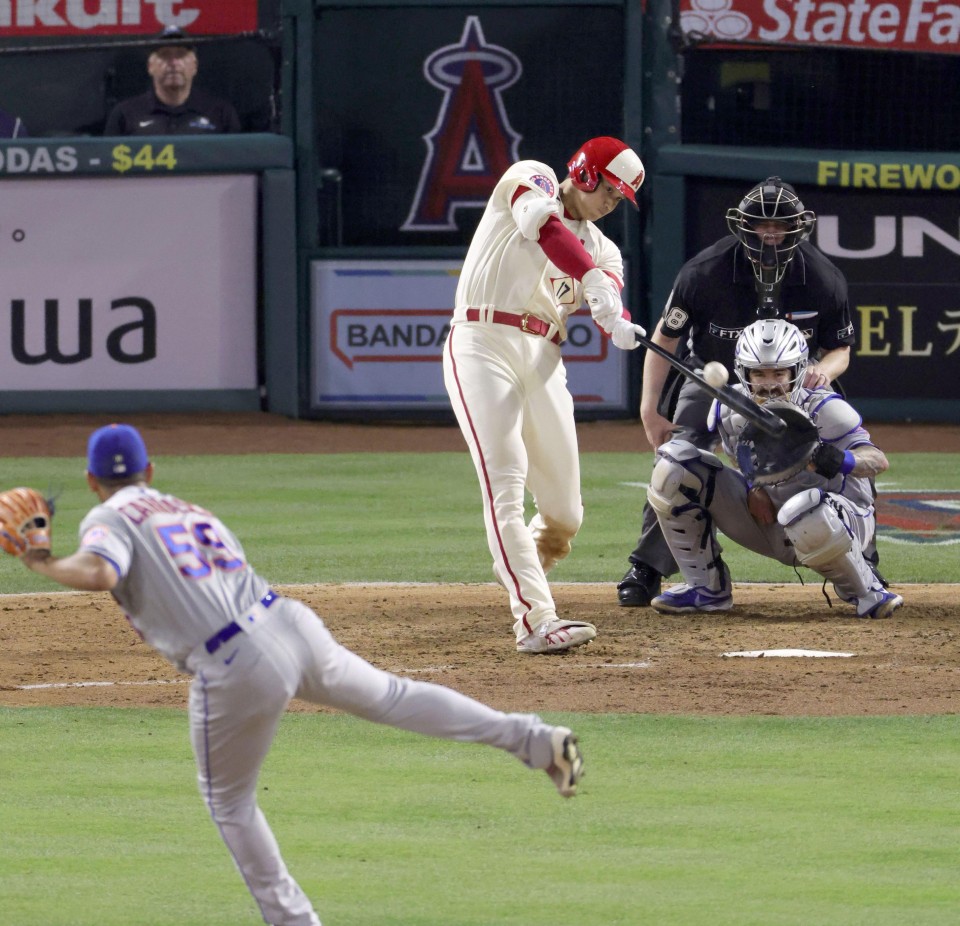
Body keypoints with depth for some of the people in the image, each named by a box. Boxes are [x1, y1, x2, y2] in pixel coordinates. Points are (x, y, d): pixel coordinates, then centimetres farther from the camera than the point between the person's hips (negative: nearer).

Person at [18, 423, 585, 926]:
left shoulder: (109, 519, 3)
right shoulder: (192, 512, 24)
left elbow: (99, 573, -19)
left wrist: (46, 566, -1)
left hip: (235, 668, -6)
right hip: (292, 625, 6)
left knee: (229, 802, 15)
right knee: (388, 696, 25)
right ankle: (533, 738, 25)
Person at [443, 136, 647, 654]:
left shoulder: (601, 248, 19)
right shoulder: (531, 182, 4)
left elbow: (611, 310, -1)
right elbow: (543, 227, -21)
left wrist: (619, 325, -27)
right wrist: (595, 282, -34)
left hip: (543, 361, 7)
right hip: (483, 345, -7)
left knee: (564, 512, 4)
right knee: (505, 483, -20)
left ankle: (522, 579, 35)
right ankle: (535, 620, -28)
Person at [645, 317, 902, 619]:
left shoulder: (822, 409, -22)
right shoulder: (728, 409, -8)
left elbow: (879, 460, -30)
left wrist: (843, 461, -53)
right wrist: (753, 487, -9)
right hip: (768, 520, 5)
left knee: (807, 514, -46)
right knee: (673, 467, -9)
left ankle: (864, 591, -14)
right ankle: (706, 588, 1)